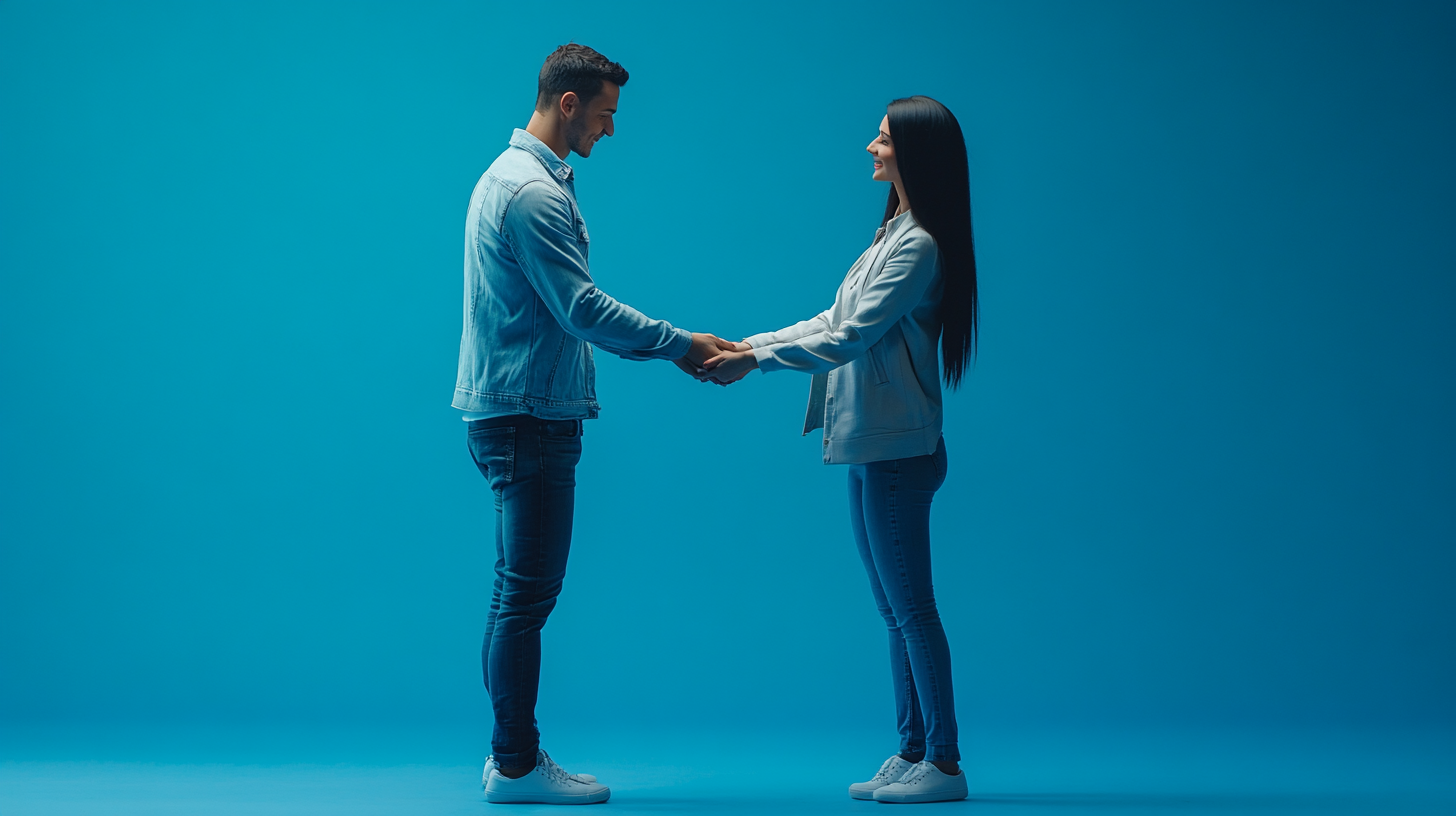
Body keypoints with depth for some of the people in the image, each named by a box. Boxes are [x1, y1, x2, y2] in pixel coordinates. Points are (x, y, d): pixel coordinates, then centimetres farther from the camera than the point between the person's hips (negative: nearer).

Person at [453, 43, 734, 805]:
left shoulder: (522, 177, 18)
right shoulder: (532, 191, -16)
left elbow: (569, 312, 20)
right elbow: (582, 310, -19)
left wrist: (670, 347, 15)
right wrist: (678, 342, -10)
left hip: (523, 415, 11)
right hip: (527, 415, -11)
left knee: (521, 591, 13)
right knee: (527, 592, -5)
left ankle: (512, 755, 20)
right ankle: (516, 767, 1)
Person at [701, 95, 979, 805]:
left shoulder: (921, 246, -15)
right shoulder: (893, 235, 18)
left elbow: (850, 337, -19)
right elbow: (834, 322, 19)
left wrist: (754, 363, -16)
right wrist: (747, 345, 12)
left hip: (898, 448, -10)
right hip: (869, 446, 10)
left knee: (911, 606, -5)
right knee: (894, 610, 13)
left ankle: (943, 763, 2)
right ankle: (911, 751, 19)